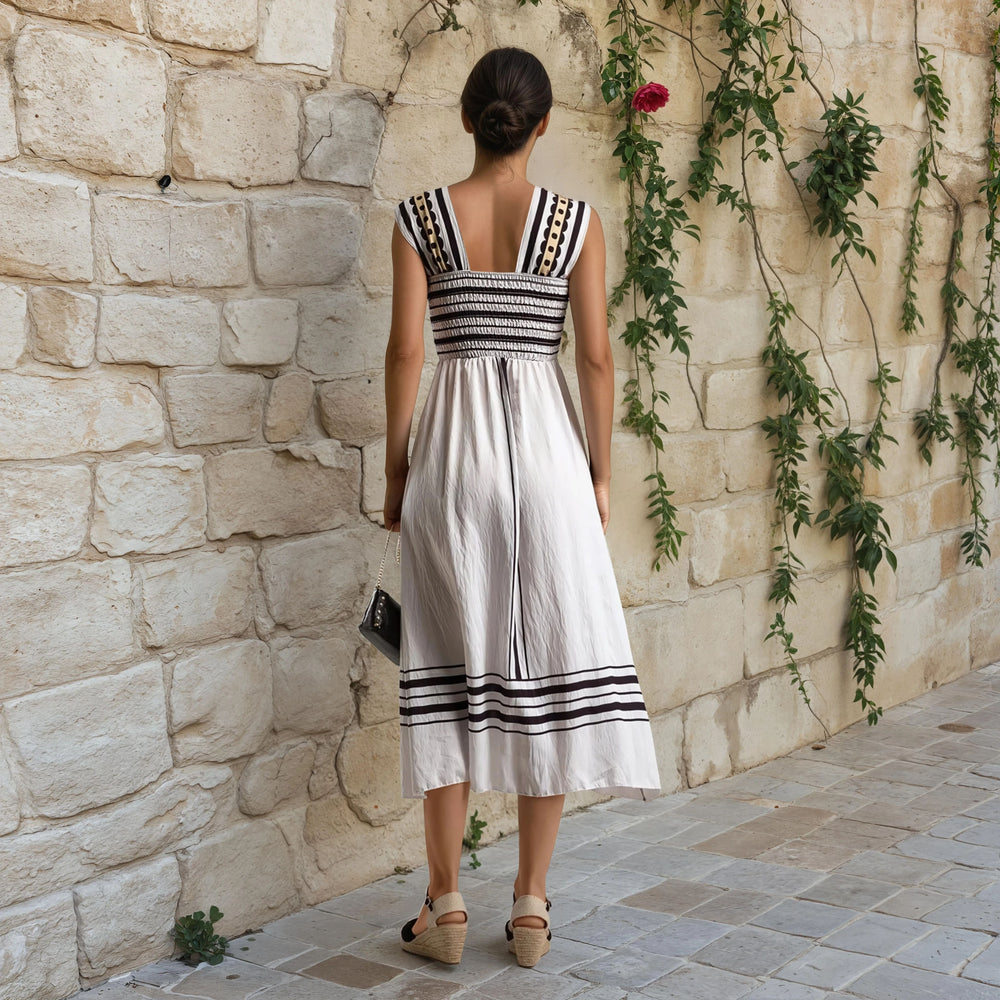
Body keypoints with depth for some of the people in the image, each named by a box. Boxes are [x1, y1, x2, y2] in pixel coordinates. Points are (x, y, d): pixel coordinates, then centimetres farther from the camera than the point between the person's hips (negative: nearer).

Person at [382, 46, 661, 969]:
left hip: (453, 447, 1)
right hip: (546, 443, 0)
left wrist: (395, 468, 7)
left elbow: (405, 350, -2)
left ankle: (446, 907, 13)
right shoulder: (577, 222, 0)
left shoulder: (420, 218, 1)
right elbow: (597, 358, 0)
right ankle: (532, 907, 12)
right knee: (551, 664, 6)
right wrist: (600, 475, 8)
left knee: (451, 671, 7)